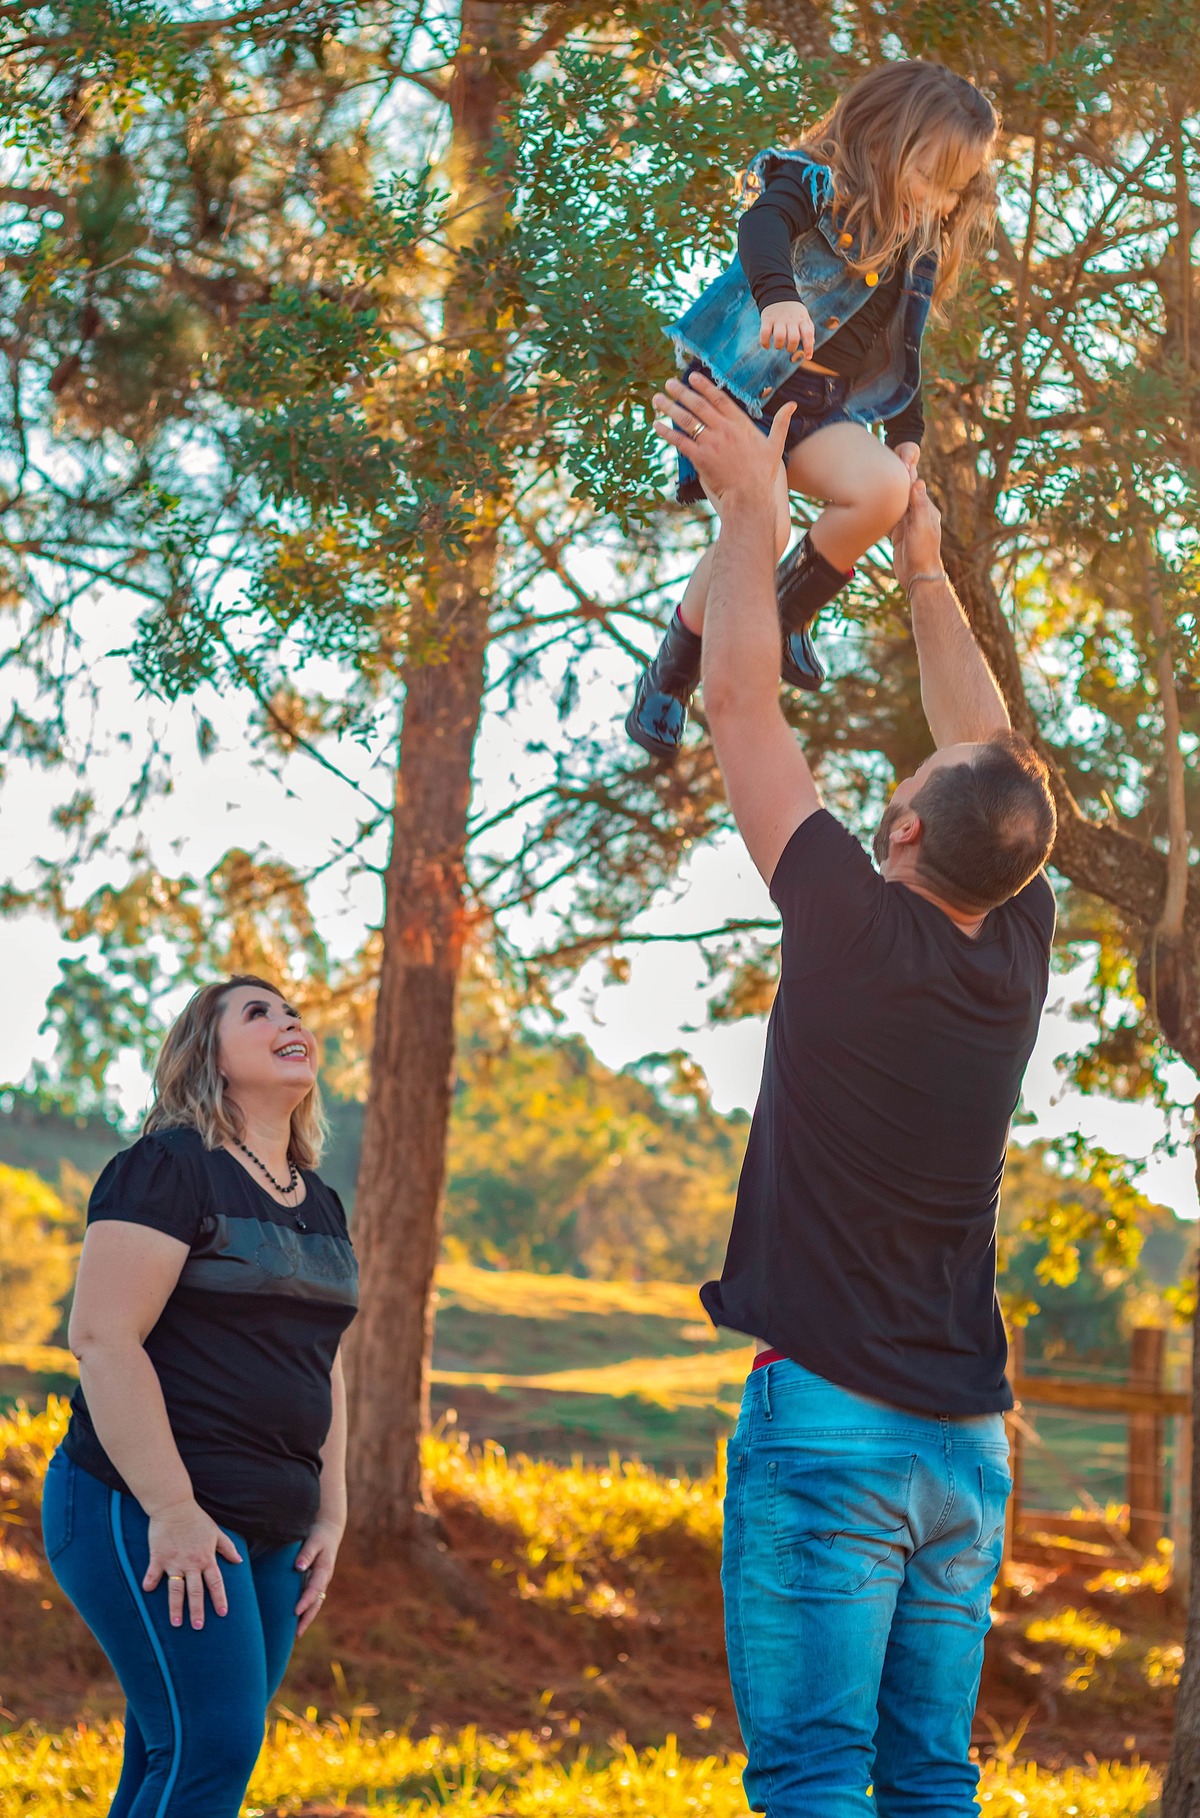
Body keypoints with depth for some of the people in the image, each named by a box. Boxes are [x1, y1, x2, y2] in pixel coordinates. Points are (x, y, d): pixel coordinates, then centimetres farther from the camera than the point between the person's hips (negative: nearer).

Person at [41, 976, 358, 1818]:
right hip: (150, 1517, -8)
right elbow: (102, 1336, -17)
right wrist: (171, 1510, -21)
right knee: (210, 1746, -16)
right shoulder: (169, 1169, -8)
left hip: (271, 1529, 8)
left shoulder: (321, 1207, 17)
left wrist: (329, 1515, 14)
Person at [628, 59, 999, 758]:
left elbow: (902, 351, 24)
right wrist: (779, 293, -56)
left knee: (885, 490, -22)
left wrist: (908, 435, 13)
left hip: (818, 408, 7)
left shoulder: (916, 251, 12)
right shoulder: (812, 187, -11)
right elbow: (761, 229, -34)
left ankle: (787, 615, 2)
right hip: (734, 386, -6)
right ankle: (671, 676, -8)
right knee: (765, 526, -28)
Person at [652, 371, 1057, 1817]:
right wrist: (923, 571, 29)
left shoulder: (859, 934, -11)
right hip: (967, 1437, 6)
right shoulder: (1018, 949, 3)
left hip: (829, 1417, -6)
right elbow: (991, 760, 20)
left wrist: (750, 502, 5)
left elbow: (738, 705, -4)